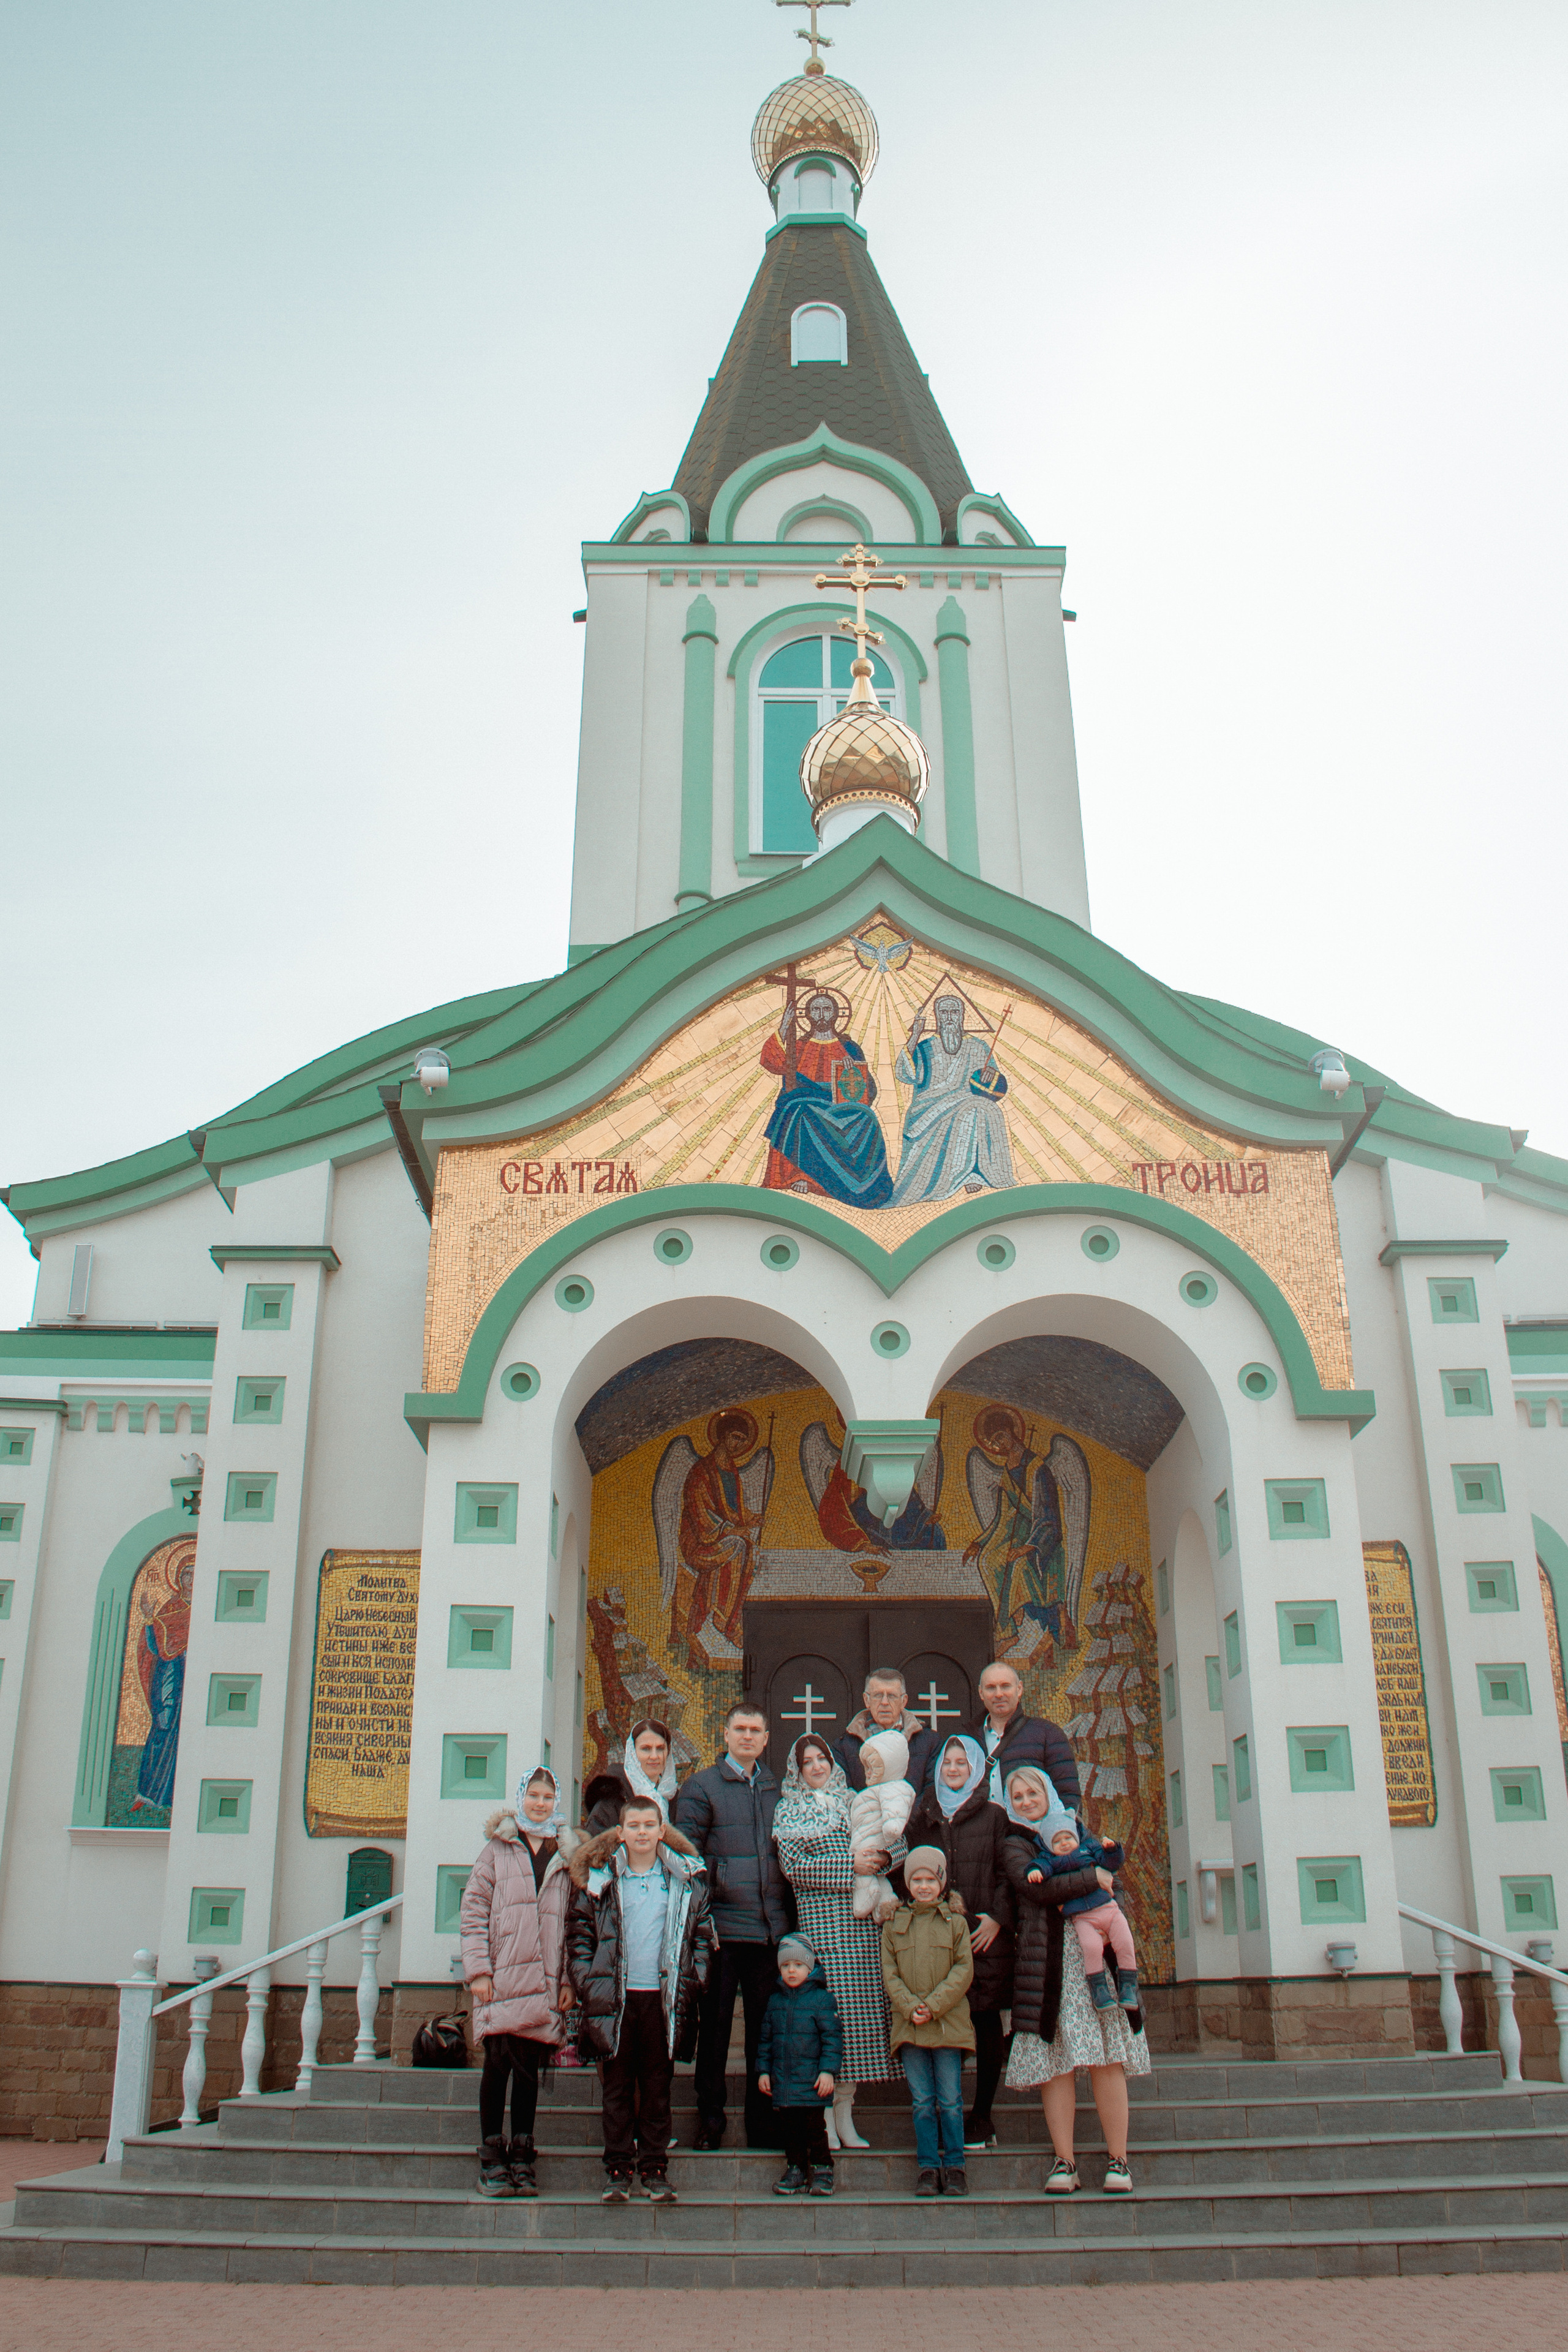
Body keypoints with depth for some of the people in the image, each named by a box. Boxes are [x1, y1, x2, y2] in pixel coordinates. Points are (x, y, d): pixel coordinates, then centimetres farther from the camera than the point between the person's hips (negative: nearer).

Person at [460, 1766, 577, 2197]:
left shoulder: (567, 1854, 13)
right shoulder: (498, 1847, 8)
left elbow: (575, 1922, 9)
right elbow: (473, 1910, 3)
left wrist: (569, 1980, 1)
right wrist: (478, 1969, -7)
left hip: (544, 1984, 2)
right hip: (501, 1980, -1)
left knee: (529, 2068, 4)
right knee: (498, 2063, -2)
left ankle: (521, 2159, 14)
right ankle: (492, 2159, 8)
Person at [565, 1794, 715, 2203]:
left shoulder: (687, 1879, 5)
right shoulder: (599, 1877, 2)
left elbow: (702, 1934, 9)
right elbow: (578, 1932, 3)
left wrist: (692, 1981, -1)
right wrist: (587, 1984, -5)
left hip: (664, 1999, 1)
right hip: (615, 1998, 0)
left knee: (658, 2088, 7)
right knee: (617, 2088, 5)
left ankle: (655, 2169, 16)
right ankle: (618, 2169, 15)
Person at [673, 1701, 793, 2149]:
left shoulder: (777, 1790, 14)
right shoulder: (701, 1787, 1)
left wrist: (789, 1918, 10)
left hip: (772, 1928, 4)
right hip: (722, 1927, -4)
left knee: (766, 2029, 8)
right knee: (714, 2027, 2)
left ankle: (764, 2125, 17)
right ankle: (710, 2121, 14)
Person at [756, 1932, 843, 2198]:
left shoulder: (822, 1999, -5)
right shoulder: (776, 2001, 11)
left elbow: (832, 2037, -7)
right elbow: (766, 2039, 17)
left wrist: (828, 2071, -13)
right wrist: (763, 2070, 10)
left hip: (811, 2081, -5)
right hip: (782, 2080, 5)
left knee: (813, 2124, -2)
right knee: (789, 2126, 9)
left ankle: (822, 2169, 11)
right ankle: (795, 2168, 22)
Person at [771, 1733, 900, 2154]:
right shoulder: (789, 1811, 9)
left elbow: (899, 1846, 16)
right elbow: (793, 1866, -4)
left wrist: (884, 1857, -7)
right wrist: (851, 1867, -10)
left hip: (864, 1919, 3)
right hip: (820, 1917, -3)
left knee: (861, 2006, 0)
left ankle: (845, 2114, 10)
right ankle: (824, 2120, -1)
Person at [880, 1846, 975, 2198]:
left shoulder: (955, 1923, 4)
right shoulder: (893, 1924, 8)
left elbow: (963, 1970, -2)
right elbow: (889, 1972, 5)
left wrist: (933, 2006, -12)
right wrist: (910, 2007, -10)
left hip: (948, 2022, -1)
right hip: (909, 2025, 1)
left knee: (950, 2100, 1)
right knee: (922, 2101, 5)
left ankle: (955, 2166, 13)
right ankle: (928, 2167, 14)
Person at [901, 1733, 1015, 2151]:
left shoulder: (994, 1816, 8)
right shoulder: (922, 1817, 14)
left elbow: (1007, 1873, 3)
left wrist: (998, 1918, -9)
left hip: (984, 1934, -2)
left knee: (987, 2023, -1)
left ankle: (981, 2118, 6)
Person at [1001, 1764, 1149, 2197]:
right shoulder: (1015, 1845, 9)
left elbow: (1110, 1878, 23)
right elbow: (1038, 1889, -8)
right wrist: (1092, 1878, -5)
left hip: (1096, 1950, 2)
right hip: (1049, 1961, -2)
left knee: (1107, 2058, -5)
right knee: (1056, 2062, -6)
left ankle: (1118, 2161, 0)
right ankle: (1064, 2162, 0)